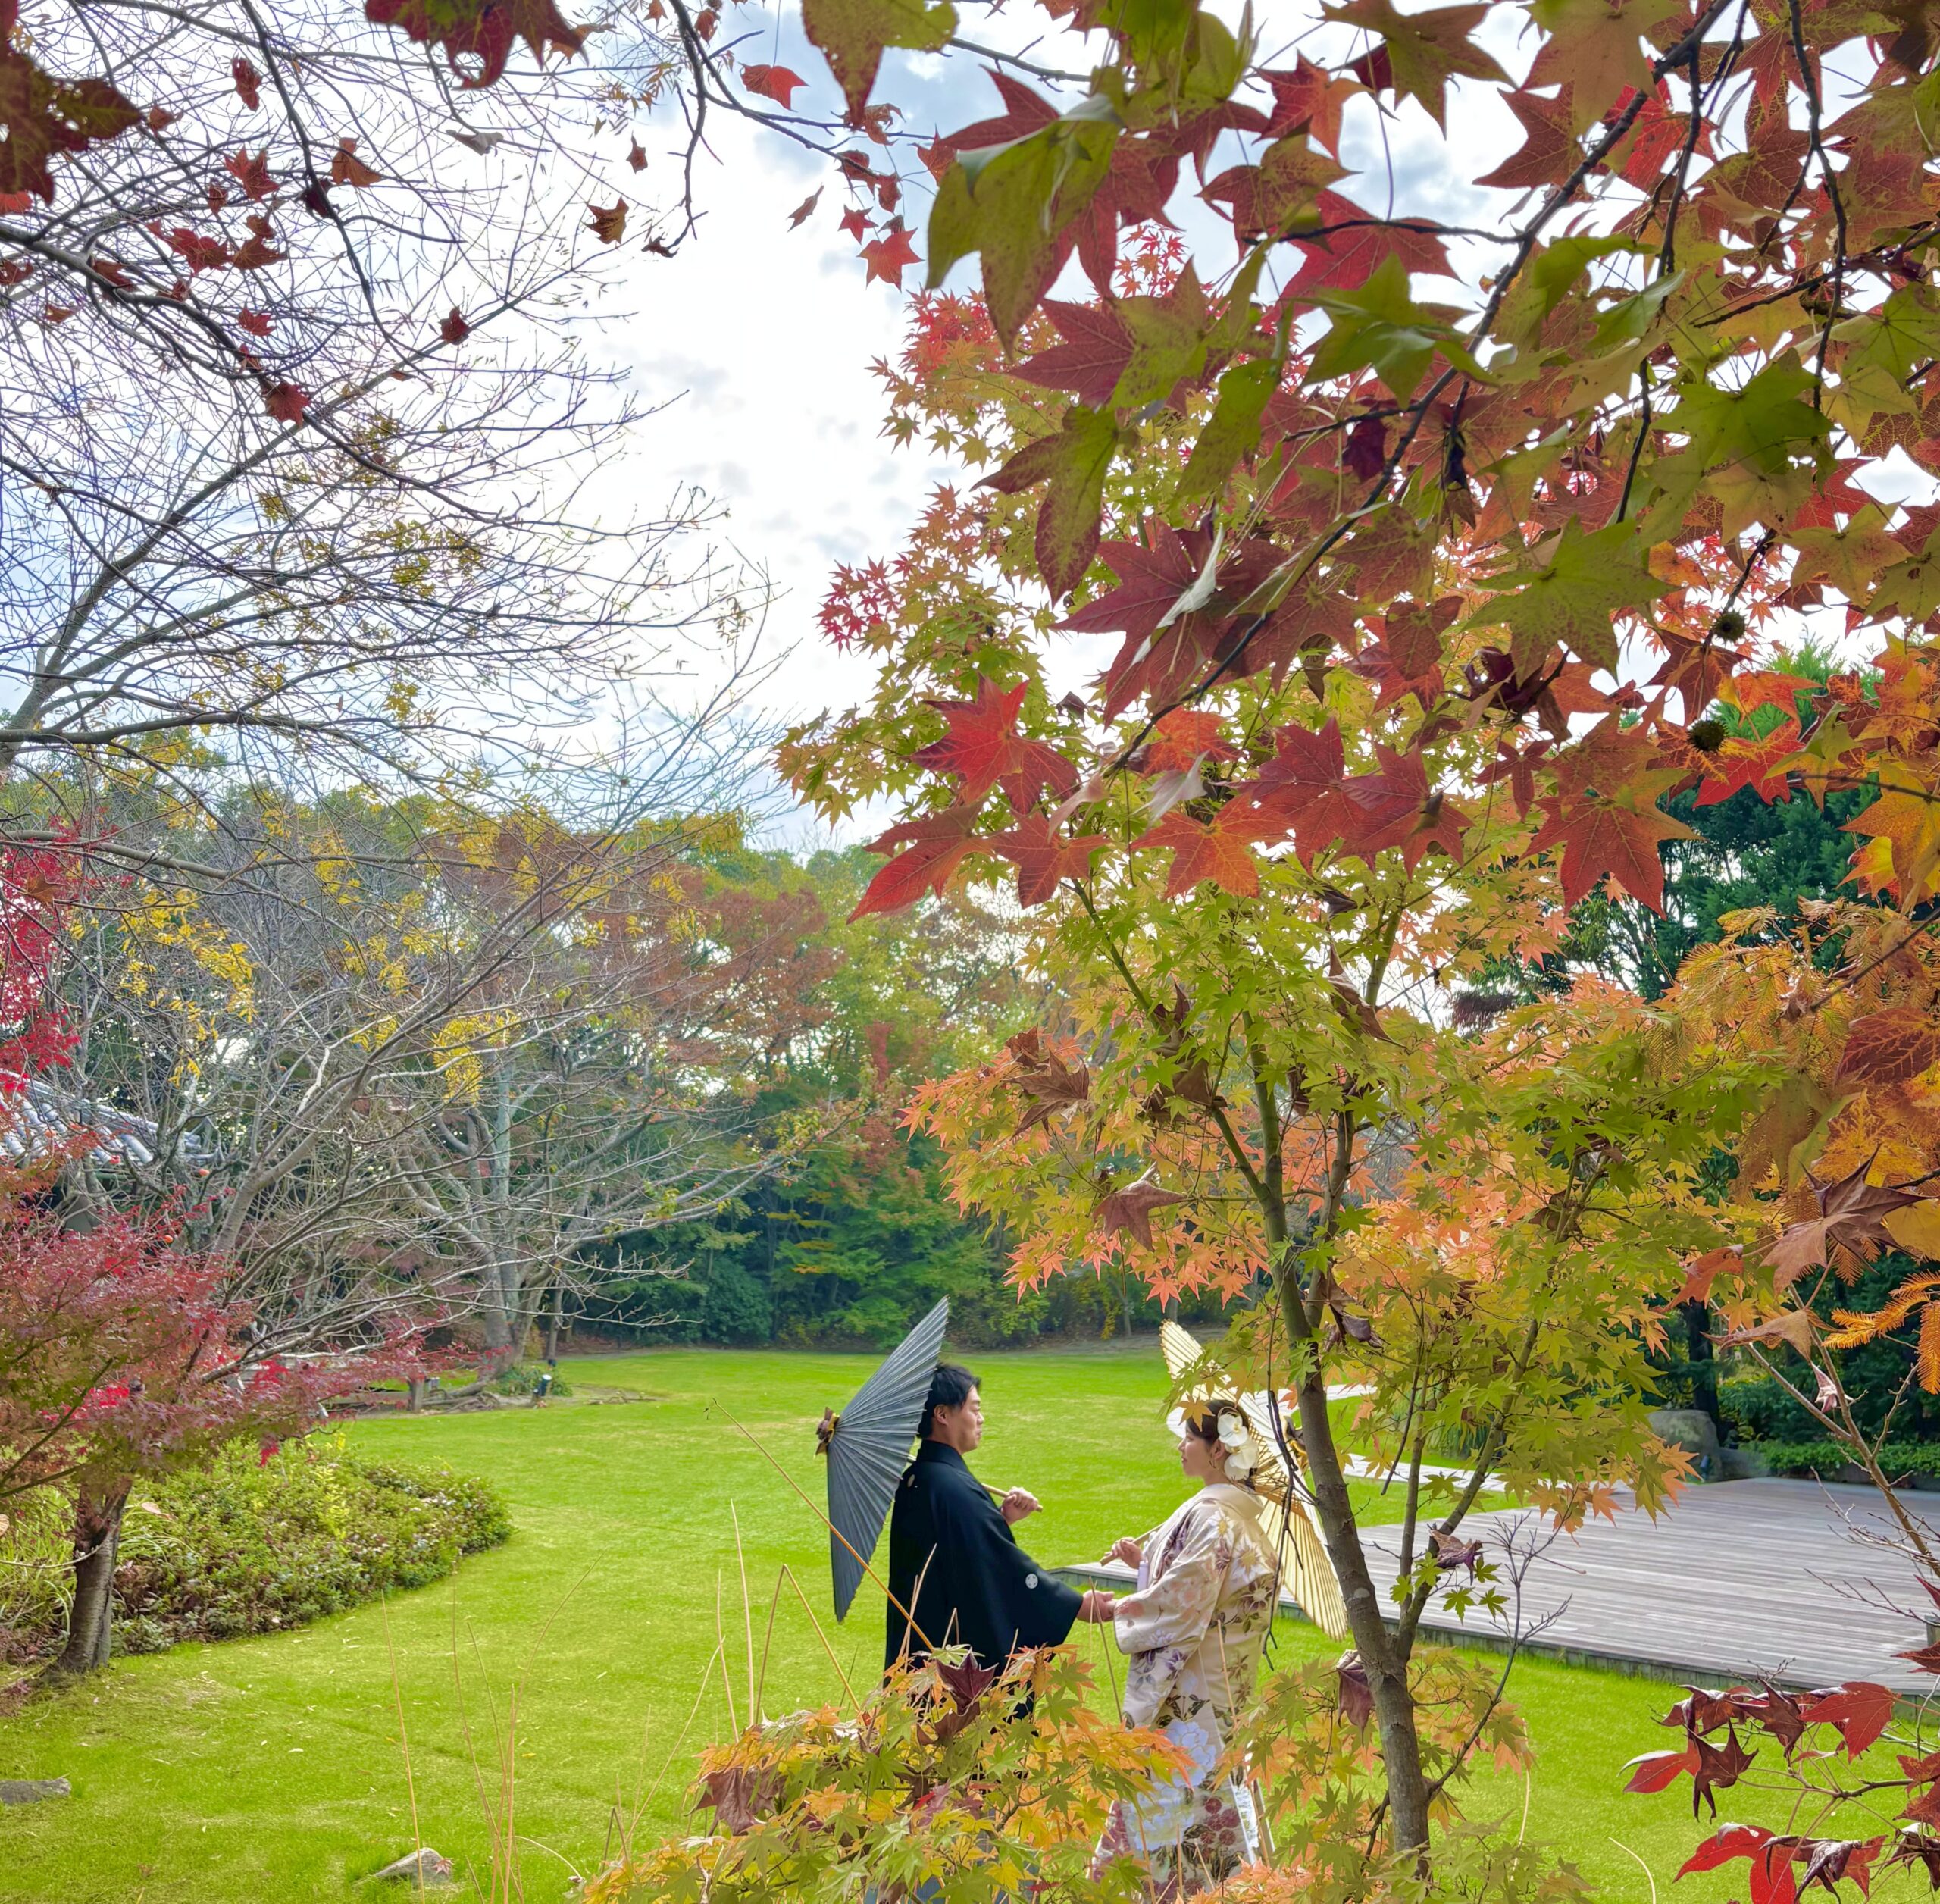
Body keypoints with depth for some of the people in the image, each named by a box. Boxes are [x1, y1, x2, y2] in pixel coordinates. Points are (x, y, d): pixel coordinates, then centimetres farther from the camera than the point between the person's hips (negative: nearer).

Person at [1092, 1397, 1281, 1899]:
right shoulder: (1239, 1510, 7)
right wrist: (1144, 1560, 5)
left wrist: (1118, 1608, -11)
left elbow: (1183, 1604, -24)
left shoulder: (1211, 1515, -23)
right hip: (1216, 1684, 9)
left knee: (1175, 1791, 3)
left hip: (1187, 1692, -9)